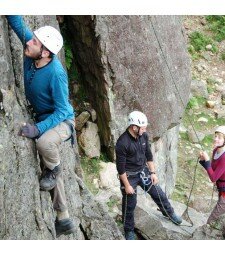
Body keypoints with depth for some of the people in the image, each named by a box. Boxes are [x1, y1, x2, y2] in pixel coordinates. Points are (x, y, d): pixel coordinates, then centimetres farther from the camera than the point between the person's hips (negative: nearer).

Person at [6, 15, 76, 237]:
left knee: (44, 142, -41)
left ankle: (54, 170, -6)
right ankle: (64, 220, 25)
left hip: (62, 121, -7)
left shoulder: (56, 73, -32)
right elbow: (17, 23, -6)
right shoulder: (31, 52, -15)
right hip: (42, 118, 8)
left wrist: (38, 129, -37)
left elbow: (62, 110, -27)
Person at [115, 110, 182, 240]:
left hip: (143, 171, 5)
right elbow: (120, 167, -21)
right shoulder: (122, 143, -27)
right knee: (129, 205, 9)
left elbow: (149, 155, 6)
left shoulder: (144, 136, -8)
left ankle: (169, 213, 41)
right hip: (129, 176, -5)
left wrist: (153, 172, 4)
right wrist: (127, 185, -16)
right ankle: (129, 230, 30)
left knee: (159, 194, 15)